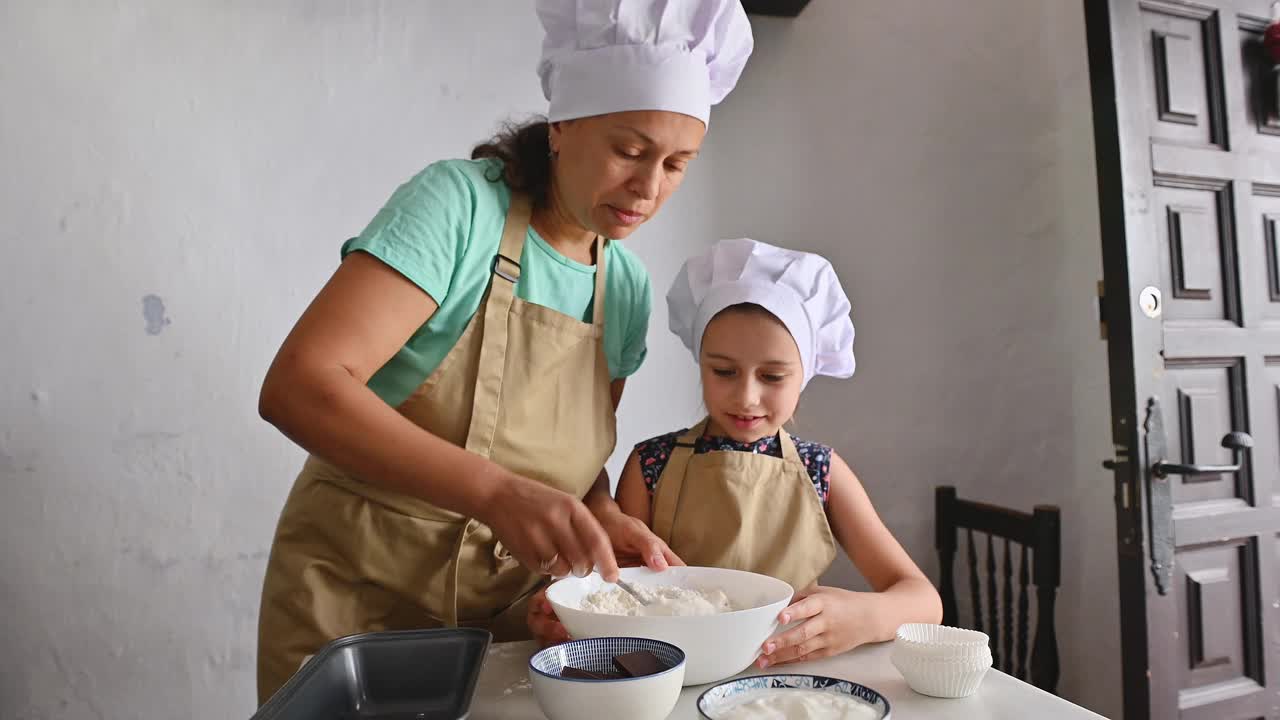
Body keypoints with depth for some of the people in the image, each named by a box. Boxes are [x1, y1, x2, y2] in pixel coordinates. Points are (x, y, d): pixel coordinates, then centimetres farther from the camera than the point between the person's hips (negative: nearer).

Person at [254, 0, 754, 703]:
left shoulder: (626, 284, -2)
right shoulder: (459, 202, -18)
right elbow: (296, 387, -28)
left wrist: (601, 517, -13)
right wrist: (498, 492, -37)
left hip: (510, 603, 5)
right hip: (356, 591, -4)